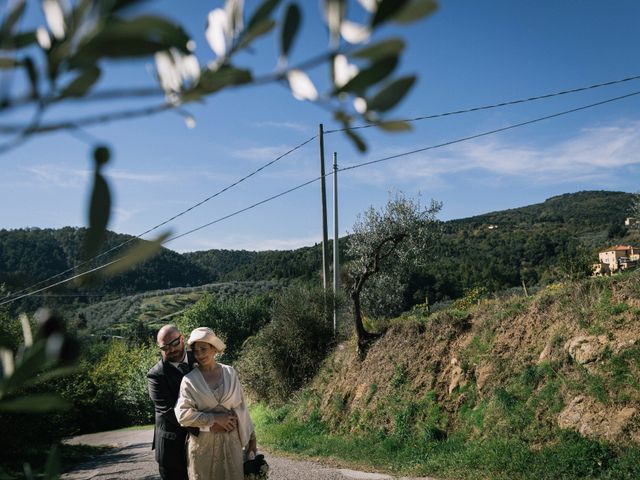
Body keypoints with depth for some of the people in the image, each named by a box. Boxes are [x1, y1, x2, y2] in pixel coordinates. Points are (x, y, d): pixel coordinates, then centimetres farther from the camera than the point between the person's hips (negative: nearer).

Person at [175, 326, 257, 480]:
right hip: (202, 443, -2)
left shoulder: (230, 373, 2)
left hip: (231, 440, 2)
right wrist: (215, 419, -15)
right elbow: (182, 414, -12)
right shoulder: (189, 380, -5)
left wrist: (250, 436, 9)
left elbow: (241, 406, 7)